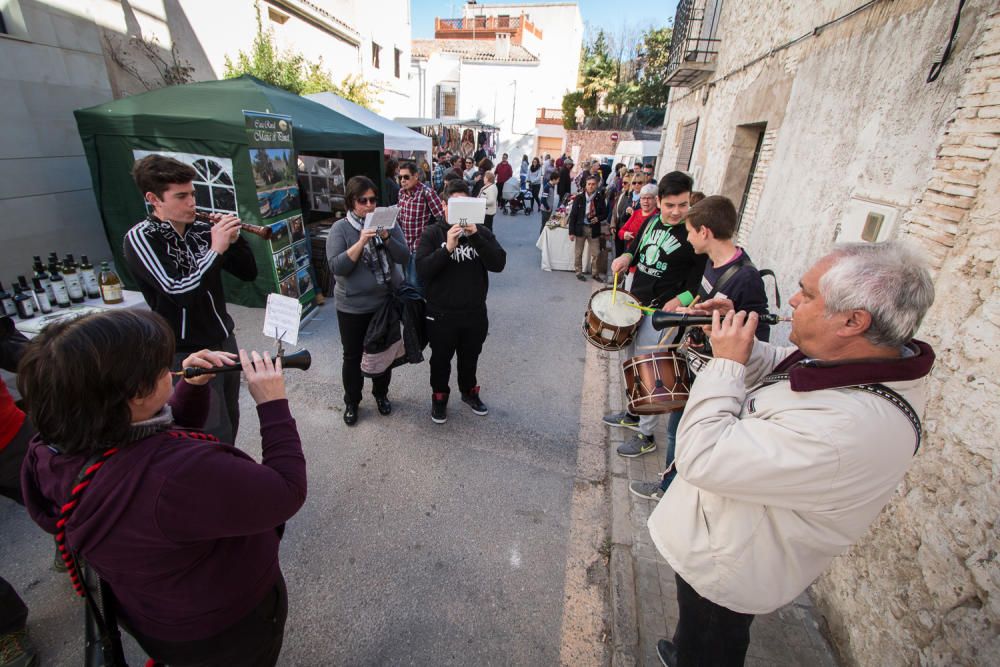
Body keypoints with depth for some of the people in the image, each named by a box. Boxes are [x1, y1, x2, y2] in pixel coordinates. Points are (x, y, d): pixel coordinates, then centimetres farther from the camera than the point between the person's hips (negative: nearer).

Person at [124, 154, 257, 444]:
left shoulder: (202, 230, 0)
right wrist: (216, 249, -22)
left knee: (231, 422, 17)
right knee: (217, 434, -1)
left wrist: (233, 240, -11)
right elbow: (180, 293, -25)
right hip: (189, 354, -5)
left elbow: (248, 273, 5)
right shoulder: (140, 237, -12)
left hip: (225, 341, 5)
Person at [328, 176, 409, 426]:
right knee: (353, 356, 11)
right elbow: (336, 267, -16)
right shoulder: (341, 228, -8)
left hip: (387, 302, 2)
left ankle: (381, 394, 40)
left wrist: (386, 237, -24)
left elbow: (404, 258, -8)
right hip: (353, 307, -2)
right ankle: (351, 402, 32)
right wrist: (361, 242, -25)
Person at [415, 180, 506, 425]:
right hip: (441, 314, -2)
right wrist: (448, 248, -31)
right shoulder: (432, 234, -7)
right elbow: (422, 270, -19)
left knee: (470, 358, 22)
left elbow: (498, 264, -16)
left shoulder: (482, 232, -1)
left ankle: (469, 392, 46)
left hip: (475, 312, 2)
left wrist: (475, 236, -26)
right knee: (441, 360, 16)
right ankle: (439, 398, 40)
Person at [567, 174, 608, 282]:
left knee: (595, 253, 5)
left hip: (594, 229, 1)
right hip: (580, 228, -1)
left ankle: (595, 273, 20)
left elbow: (605, 214, 9)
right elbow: (573, 215, -4)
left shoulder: (600, 199, -1)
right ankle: (579, 272, 23)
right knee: (578, 253, 9)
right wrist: (571, 232, -8)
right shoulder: (579, 198, -4)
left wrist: (598, 218, -14)